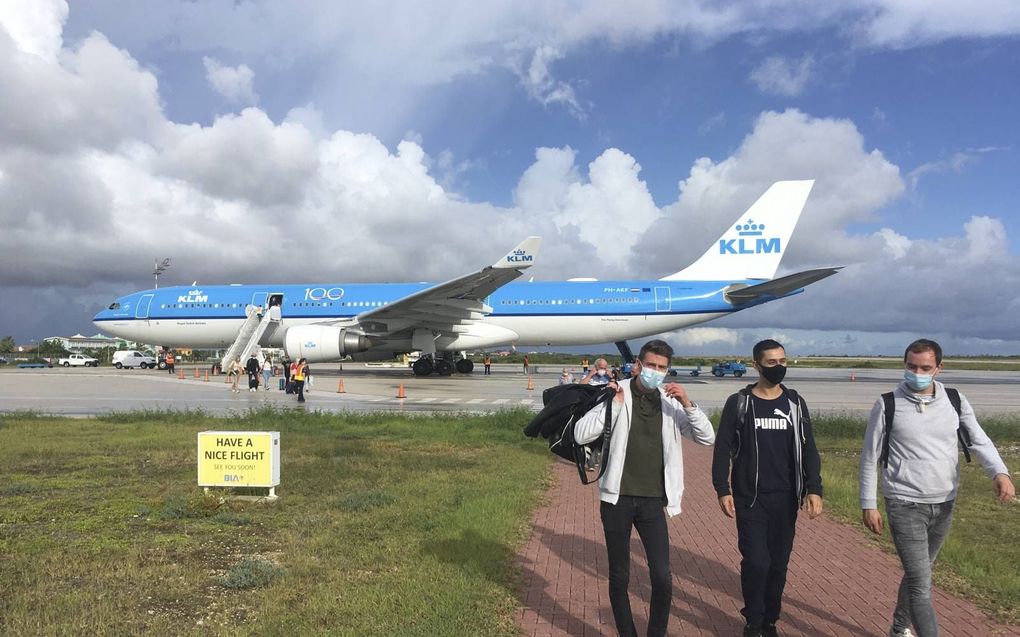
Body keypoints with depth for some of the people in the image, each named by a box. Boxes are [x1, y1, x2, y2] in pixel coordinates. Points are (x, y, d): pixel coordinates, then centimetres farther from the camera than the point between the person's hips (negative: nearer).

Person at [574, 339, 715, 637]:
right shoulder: (616, 395, -4)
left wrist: (688, 404, -13)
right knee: (619, 578, 9)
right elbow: (581, 435, -12)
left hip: (653, 502, 2)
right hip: (617, 499, -1)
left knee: (662, 578, -2)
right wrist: (612, 405, -21)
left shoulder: (670, 402, 3)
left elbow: (707, 438, 0)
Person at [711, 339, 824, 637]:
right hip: (749, 499, -3)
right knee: (756, 562, -7)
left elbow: (808, 450, 6)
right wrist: (723, 490, -10)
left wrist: (814, 489, -4)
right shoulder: (739, 403, -3)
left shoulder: (795, 403, 5)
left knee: (778, 564, 8)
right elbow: (723, 449, -2)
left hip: (785, 499, 3)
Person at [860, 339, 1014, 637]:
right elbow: (870, 457, -5)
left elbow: (978, 440, -8)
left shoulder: (955, 401, 0)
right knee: (921, 584, -8)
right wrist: (868, 504, -7)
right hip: (905, 506, -4)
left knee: (917, 574, 21)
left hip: (944, 505, 5)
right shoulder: (887, 405, -10)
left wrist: (1000, 472, -28)